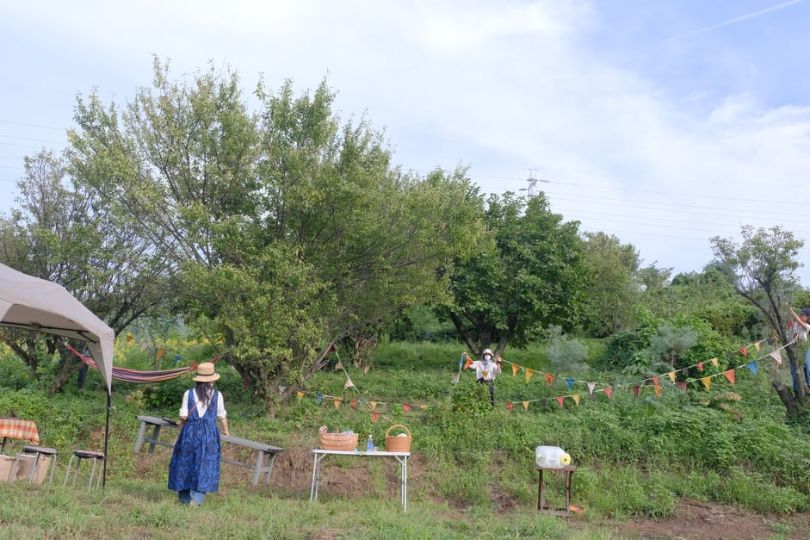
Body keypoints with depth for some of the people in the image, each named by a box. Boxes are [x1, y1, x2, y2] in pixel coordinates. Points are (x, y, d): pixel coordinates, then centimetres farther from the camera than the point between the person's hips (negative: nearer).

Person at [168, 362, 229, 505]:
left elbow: (183, 416, -2)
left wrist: (182, 428, 20)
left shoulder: (188, 394, -2)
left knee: (185, 462, 13)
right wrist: (225, 430, 22)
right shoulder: (217, 395, -3)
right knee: (204, 464, 6)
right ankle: (196, 498, 3)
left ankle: (184, 497, 20)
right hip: (209, 433, -1)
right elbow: (222, 416, 5)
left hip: (190, 431, 1)